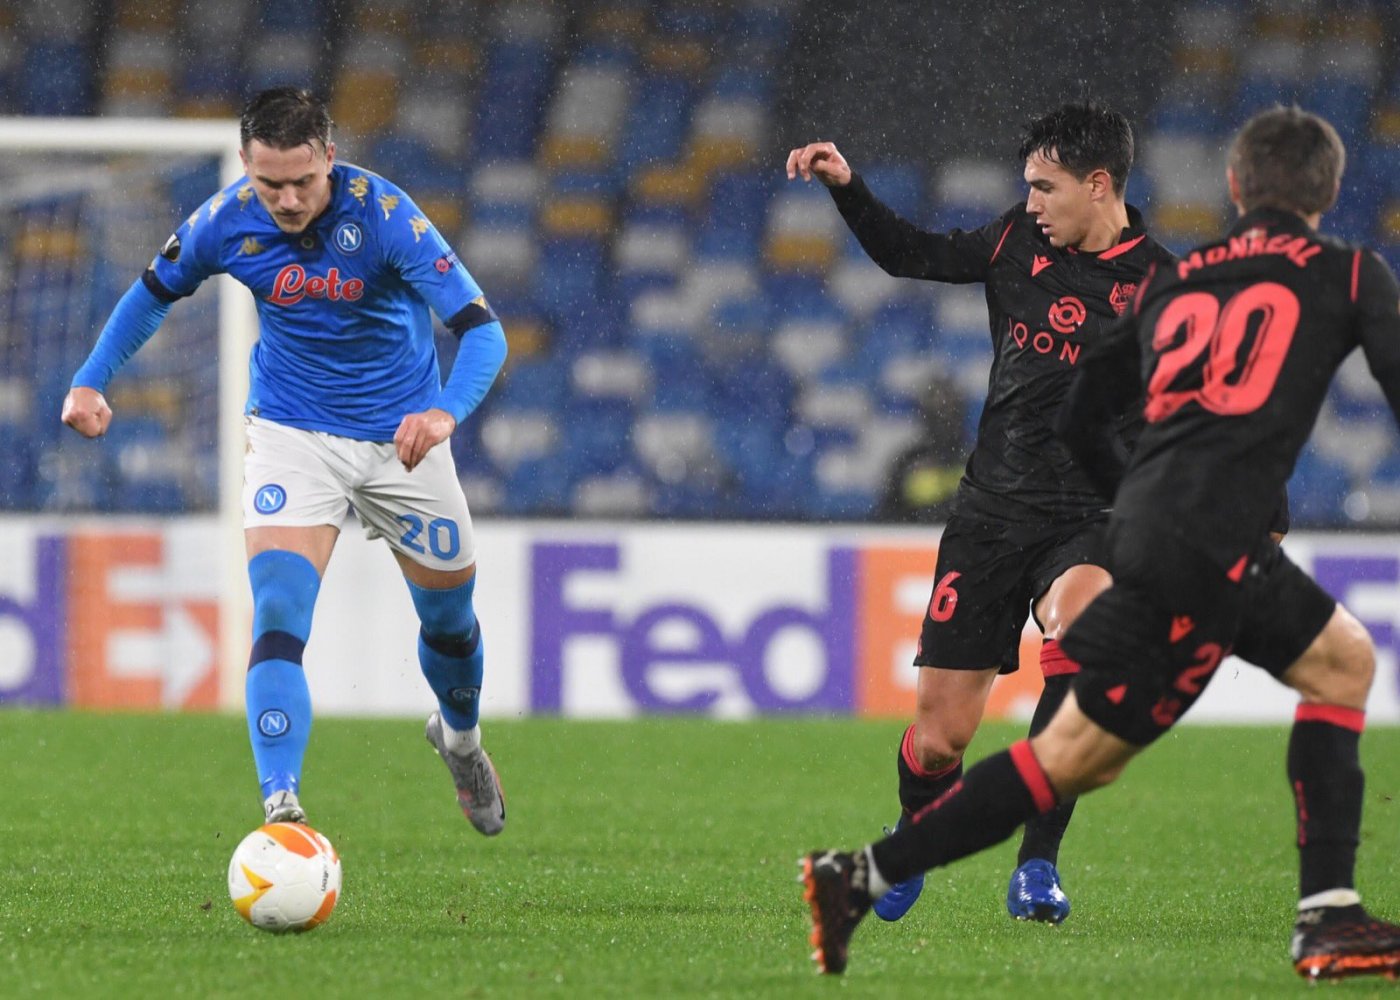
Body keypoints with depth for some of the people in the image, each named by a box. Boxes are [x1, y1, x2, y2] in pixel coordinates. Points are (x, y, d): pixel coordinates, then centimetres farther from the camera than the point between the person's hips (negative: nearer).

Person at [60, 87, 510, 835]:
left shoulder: (382, 214, -24)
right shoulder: (226, 224, -15)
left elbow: (481, 328, -29)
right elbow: (153, 293, 7)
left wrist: (446, 411, -48)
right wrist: (91, 381, -5)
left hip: (401, 437, 0)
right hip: (290, 432, 0)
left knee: (449, 616, 16)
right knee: (278, 616, -22)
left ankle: (459, 736, 49)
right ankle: (282, 810, -30)